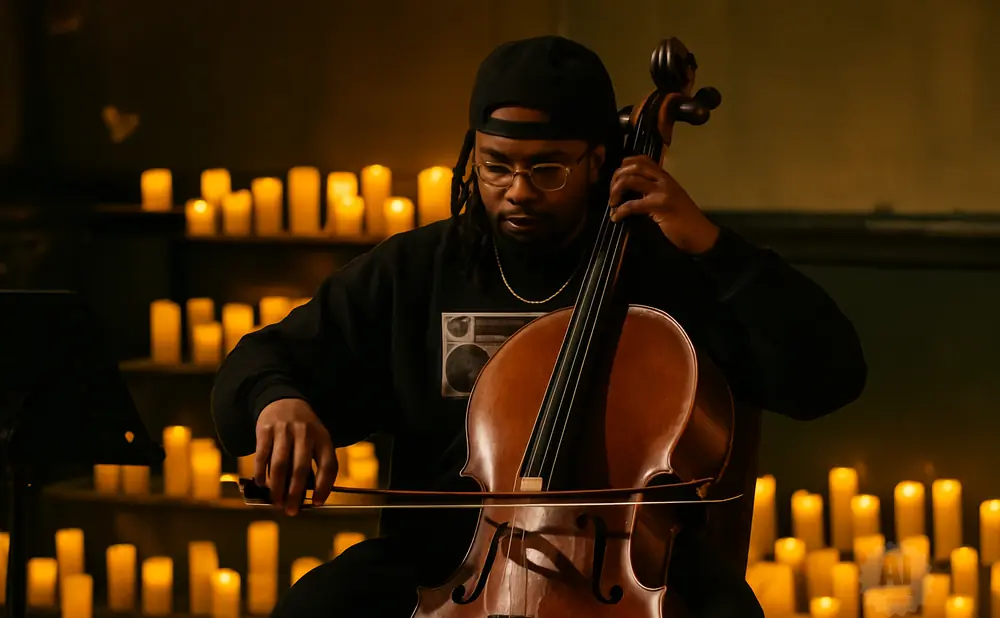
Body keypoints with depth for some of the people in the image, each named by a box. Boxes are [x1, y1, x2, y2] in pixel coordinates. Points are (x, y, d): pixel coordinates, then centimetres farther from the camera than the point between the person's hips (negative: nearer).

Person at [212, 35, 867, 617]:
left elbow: (831, 375, -5)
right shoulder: (413, 270, 10)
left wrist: (710, 244, -12)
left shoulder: (670, 268, 3)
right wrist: (276, 400, -11)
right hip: (445, 562, 2)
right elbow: (257, 367, 15)